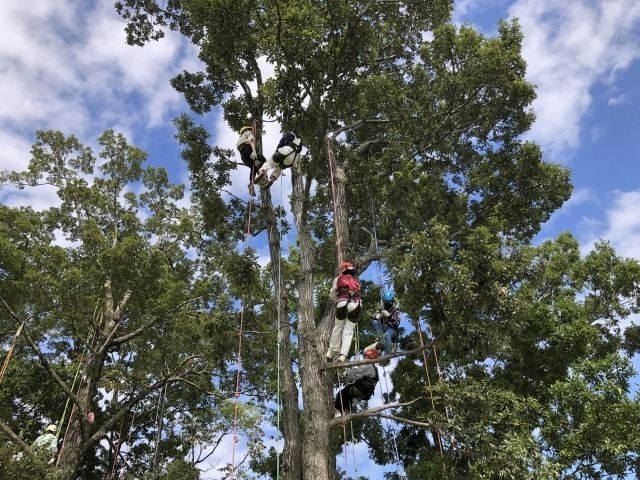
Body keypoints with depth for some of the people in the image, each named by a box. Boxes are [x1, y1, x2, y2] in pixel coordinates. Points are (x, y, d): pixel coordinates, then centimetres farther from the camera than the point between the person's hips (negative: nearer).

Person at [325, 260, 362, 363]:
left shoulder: (338, 279, 20)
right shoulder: (357, 280, 27)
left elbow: (332, 295, 23)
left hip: (342, 303, -1)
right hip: (357, 304, 1)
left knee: (337, 328, 14)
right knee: (348, 331, 4)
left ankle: (331, 353, 13)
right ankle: (343, 355, -8)